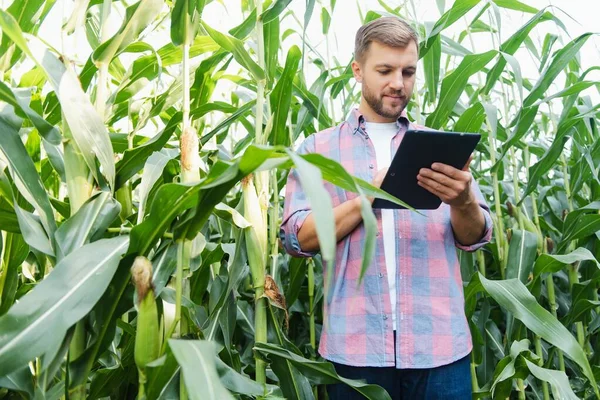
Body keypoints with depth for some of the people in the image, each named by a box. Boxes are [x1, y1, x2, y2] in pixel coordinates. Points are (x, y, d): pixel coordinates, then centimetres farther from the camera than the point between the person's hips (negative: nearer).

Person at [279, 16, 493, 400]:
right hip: (355, 345, -1)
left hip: (439, 344, 2)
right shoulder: (319, 148, 5)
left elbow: (475, 236, 4)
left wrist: (462, 201, -18)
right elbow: (297, 237, -4)